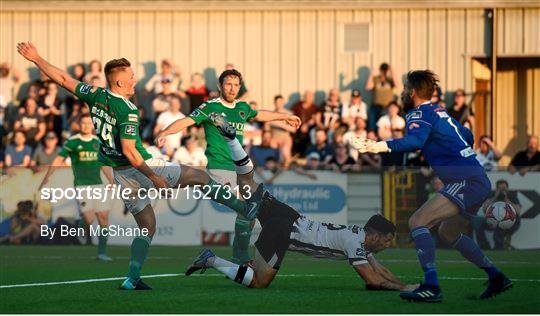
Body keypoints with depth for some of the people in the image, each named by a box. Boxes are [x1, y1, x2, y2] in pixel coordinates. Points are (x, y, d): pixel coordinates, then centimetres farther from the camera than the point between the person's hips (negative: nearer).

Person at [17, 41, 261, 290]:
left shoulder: (96, 96, -1)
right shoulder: (128, 111, -20)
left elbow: (63, 79, 6)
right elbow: (128, 150, -26)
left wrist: (36, 59, 16)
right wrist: (154, 177, -22)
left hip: (120, 174, 7)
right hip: (140, 168, -7)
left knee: (147, 228, 15)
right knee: (200, 176, 6)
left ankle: (132, 278, 4)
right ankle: (245, 208, 10)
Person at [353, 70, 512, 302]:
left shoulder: (420, 114, -7)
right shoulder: (440, 113, 21)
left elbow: (415, 141, -28)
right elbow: (468, 137, 32)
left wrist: (381, 146, -40)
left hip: (466, 182, -10)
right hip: (479, 180, 10)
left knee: (417, 221, -15)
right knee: (448, 233, 26)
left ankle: (431, 287, -25)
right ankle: (496, 277, 27)